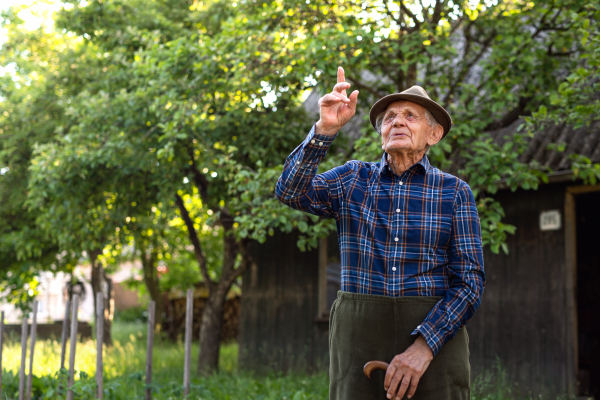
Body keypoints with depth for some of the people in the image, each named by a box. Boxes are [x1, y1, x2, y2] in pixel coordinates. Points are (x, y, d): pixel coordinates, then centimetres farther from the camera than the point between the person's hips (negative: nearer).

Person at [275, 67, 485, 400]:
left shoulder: (454, 192, 3)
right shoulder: (354, 179, 9)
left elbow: (469, 281, -3)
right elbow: (292, 192, -8)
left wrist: (424, 346, -16)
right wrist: (325, 129, -20)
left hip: (436, 331, -1)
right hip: (358, 335, 1)